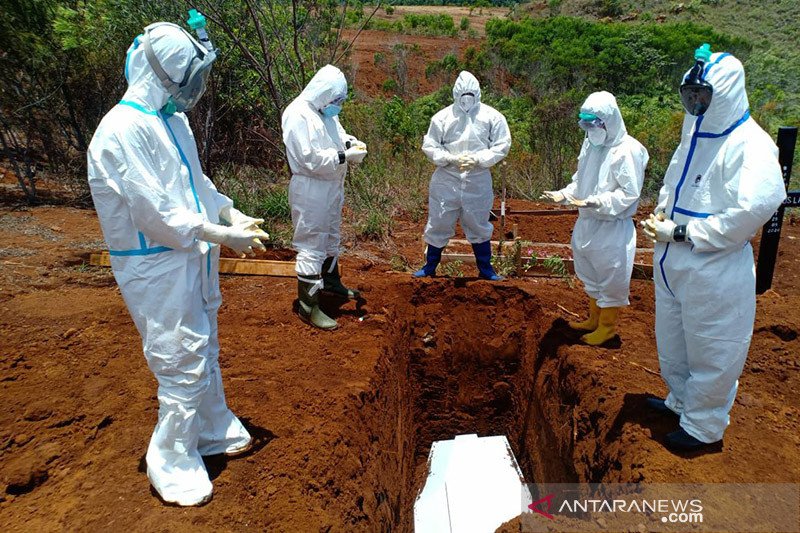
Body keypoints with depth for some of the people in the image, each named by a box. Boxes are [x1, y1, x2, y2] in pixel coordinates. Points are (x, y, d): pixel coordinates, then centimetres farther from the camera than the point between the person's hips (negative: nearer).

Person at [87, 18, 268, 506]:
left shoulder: (173, 119, 8)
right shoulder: (123, 130, -21)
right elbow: (154, 212, -24)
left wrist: (232, 213, 2)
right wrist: (221, 235, -19)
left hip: (193, 259, 9)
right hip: (156, 268, -9)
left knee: (205, 352, 21)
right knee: (184, 365, -1)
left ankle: (215, 431, 41)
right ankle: (173, 466, 20)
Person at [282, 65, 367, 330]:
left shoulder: (325, 111, 10)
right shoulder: (298, 115, -18)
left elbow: (337, 135, 23)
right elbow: (310, 159, -24)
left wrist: (350, 142, 1)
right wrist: (344, 156, -22)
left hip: (332, 187, 10)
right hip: (310, 190, -10)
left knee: (331, 238, 24)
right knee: (311, 245, -4)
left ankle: (331, 281, 45)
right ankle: (308, 306, 4)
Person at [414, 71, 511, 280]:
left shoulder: (492, 116, -2)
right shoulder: (442, 116, -1)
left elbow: (502, 145, -1)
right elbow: (429, 145, 0)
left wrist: (478, 159, -14)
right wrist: (451, 159, -15)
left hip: (478, 182, 0)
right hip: (446, 179, 0)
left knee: (478, 225, 12)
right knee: (438, 224, 8)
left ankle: (485, 269, 27)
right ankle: (430, 266, 26)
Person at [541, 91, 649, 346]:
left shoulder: (628, 150, -18)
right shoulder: (590, 144, 4)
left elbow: (629, 193, -19)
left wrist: (596, 202, -31)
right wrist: (564, 194, -4)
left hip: (613, 228, -8)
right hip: (586, 222, 8)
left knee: (611, 279, 7)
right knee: (590, 276, 21)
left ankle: (607, 326, 26)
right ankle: (593, 319, 40)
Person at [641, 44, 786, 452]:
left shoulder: (751, 145, -16)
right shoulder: (696, 136, 10)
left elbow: (750, 210, -27)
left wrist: (681, 234, -22)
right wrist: (661, 218, 0)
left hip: (715, 271, -8)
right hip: (673, 263, 9)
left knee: (711, 350, 7)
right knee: (673, 340, 22)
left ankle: (704, 426, 24)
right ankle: (681, 400, 43)